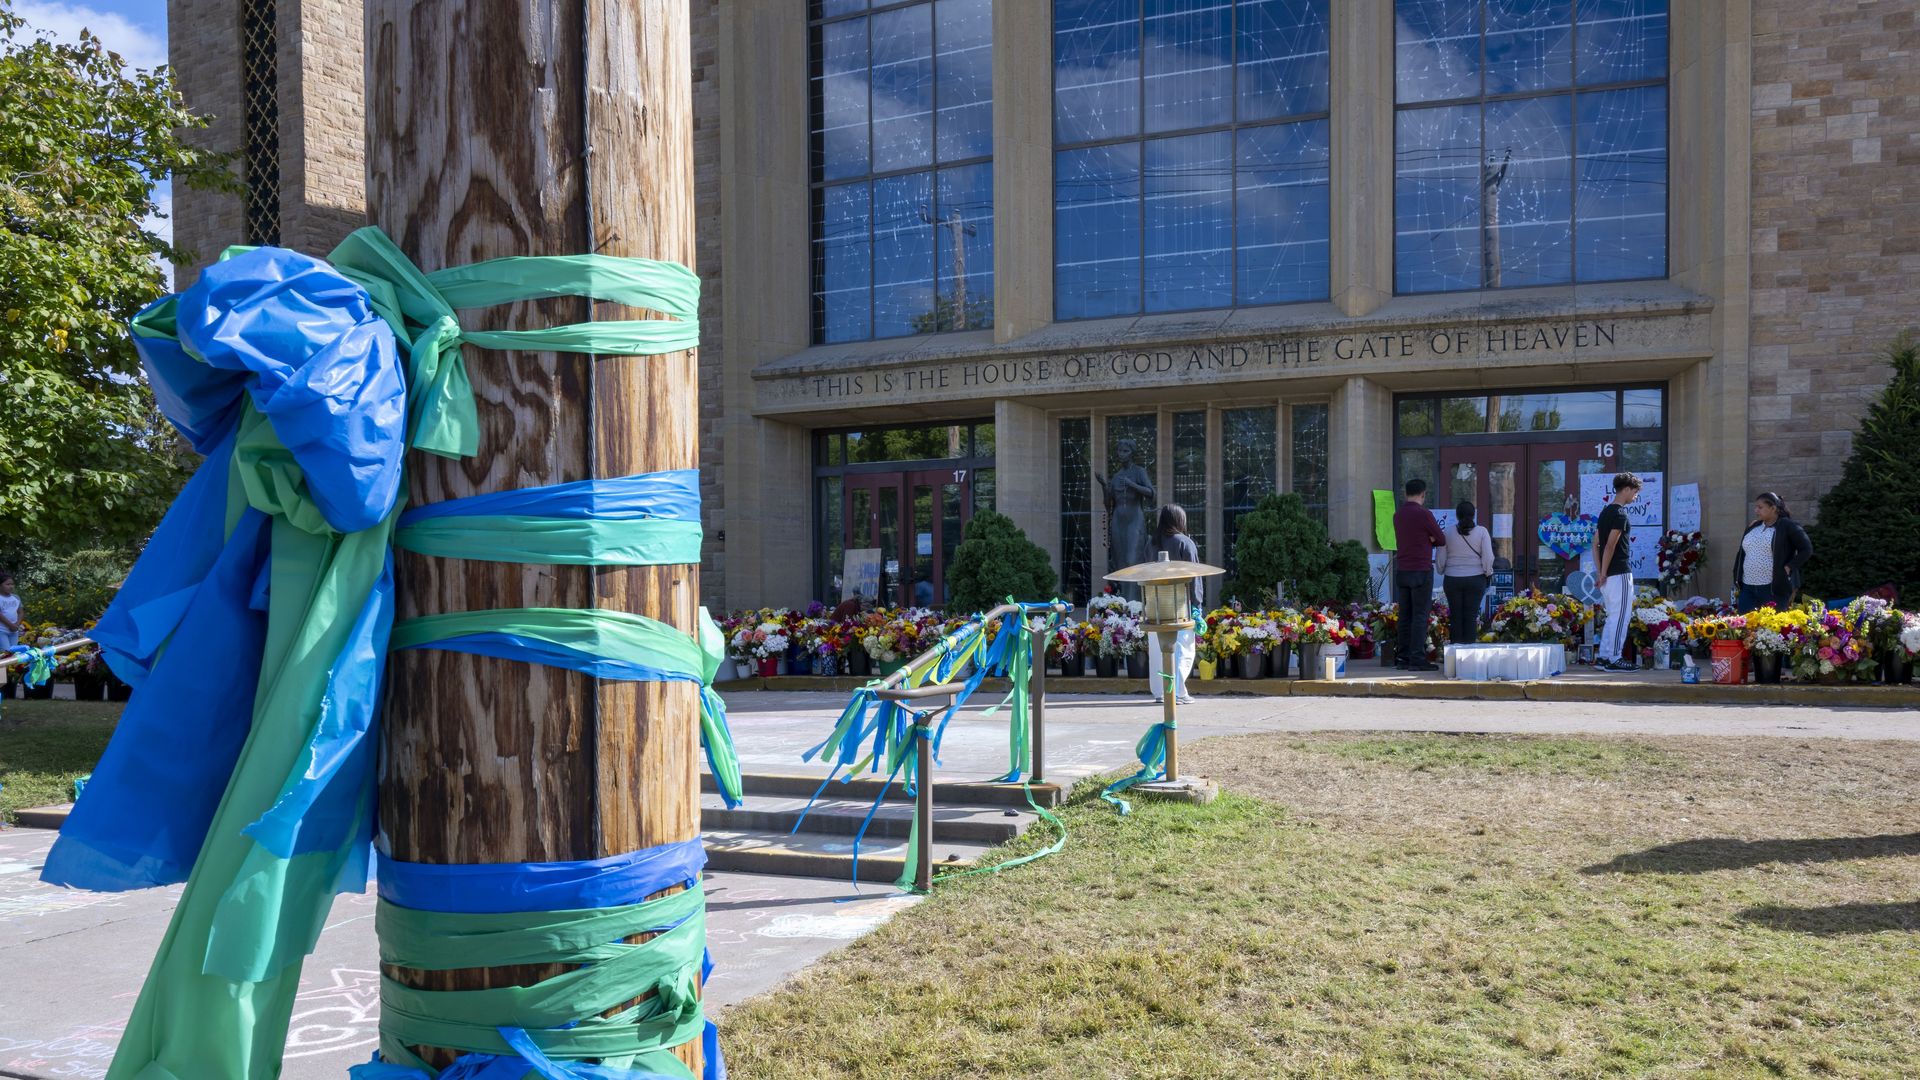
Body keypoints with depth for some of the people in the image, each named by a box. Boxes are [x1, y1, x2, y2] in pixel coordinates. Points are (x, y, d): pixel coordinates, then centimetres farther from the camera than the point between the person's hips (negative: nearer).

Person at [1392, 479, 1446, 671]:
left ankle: (1402, 657, 10)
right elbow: (1442, 540, -3)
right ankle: (1417, 659, -7)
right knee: (1420, 615, -5)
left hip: (1401, 570, 7)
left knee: (1405, 616, 10)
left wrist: (1427, 540, 4)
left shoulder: (1398, 514, 11)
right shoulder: (1423, 514, -11)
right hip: (1421, 571, -7)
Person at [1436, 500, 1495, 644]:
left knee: (1455, 616, 7)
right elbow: (1488, 558, -7)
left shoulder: (1448, 532, -2)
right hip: (1476, 579, -1)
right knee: (1471, 616, 4)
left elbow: (1440, 560, 3)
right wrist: (1488, 573, 8)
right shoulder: (1481, 531, -5)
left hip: (1452, 579, 1)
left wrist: (1441, 571, 22)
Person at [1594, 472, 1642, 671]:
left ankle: (1603, 657, 14)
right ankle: (1613, 659, -3)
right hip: (1619, 573, -9)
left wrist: (1600, 571, 15)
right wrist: (1603, 573, -17)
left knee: (1614, 616, 14)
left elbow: (1595, 543, 16)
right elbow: (1610, 546, -19)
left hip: (1608, 574, 9)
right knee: (1621, 616, -4)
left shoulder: (1605, 512, 15)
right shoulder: (1620, 514, -14)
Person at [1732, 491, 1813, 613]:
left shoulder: (1788, 526, -3)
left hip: (1774, 589, -6)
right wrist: (1737, 582, 13)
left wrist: (1789, 567, -12)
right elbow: (1741, 554, 20)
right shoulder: (1753, 527, 15)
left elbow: (1806, 549, -6)